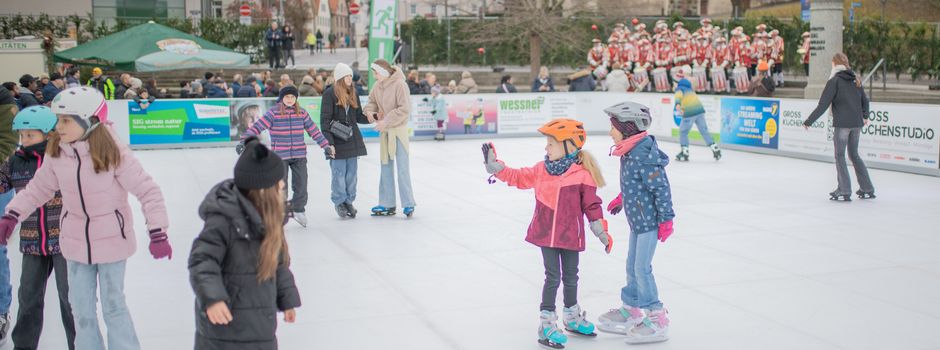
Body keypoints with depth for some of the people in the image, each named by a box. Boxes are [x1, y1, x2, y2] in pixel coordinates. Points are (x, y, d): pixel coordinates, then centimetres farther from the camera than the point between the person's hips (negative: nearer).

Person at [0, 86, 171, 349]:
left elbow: (148, 191, -19)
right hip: (76, 240, 4)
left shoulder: (114, 153, -22)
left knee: (113, 305, 8)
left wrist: (157, 233, -24)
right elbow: (39, 188, 8)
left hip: (112, 239, -4)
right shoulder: (55, 152, -8)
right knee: (81, 308, 15)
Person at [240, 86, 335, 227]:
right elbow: (257, 127, -10)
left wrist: (326, 145, 11)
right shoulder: (273, 113, -6)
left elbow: (313, 130, 11)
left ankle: (298, 209, 28)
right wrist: (244, 141, -19)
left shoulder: (302, 113, 5)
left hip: (299, 156, 3)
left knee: (301, 184, 6)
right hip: (280, 156, -3)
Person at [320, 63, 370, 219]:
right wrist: (328, 141, -16)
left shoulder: (353, 93, 13)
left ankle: (349, 201, 18)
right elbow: (325, 119, -9)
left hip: (353, 140, 6)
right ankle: (339, 202, 10)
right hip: (337, 140, -6)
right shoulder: (330, 94, -6)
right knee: (339, 173, -3)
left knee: (352, 173, 8)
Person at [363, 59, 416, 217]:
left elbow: (404, 109, -19)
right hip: (384, 131, 7)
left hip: (398, 130, -7)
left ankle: (408, 204, 3)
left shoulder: (399, 84, -15)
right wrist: (369, 110, -4)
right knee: (386, 167, 12)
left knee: (402, 168, -4)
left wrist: (386, 121, -20)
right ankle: (387, 204, 20)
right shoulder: (377, 85, 4)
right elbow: (372, 101, 18)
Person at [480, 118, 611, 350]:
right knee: (553, 277, 0)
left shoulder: (583, 175, -11)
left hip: (570, 235, -1)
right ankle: (546, 325, 10)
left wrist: (602, 232, -4)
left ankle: (572, 317, 38)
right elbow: (517, 177, 7)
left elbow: (591, 205, -5)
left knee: (570, 277, 16)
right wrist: (493, 164, -1)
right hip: (545, 234, 1)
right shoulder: (541, 170, -1)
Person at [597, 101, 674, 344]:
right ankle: (630, 311, 31)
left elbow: (661, 188, -22)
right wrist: (621, 199, 31)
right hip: (637, 219, 9)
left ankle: (657, 320, 6)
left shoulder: (642, 157, -25)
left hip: (648, 221, -9)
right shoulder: (630, 153, 4)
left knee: (642, 268, -4)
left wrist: (666, 219, -17)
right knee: (632, 265, 17)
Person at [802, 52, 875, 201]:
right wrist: (865, 116, 39)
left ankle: (844, 191, -1)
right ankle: (867, 189, 20)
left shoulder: (834, 80, -8)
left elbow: (823, 105, -12)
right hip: (857, 123, 6)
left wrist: (808, 121, -5)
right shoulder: (856, 80, 10)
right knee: (854, 155, 17)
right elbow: (865, 100, 20)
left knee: (840, 156, 2)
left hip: (842, 124, -6)